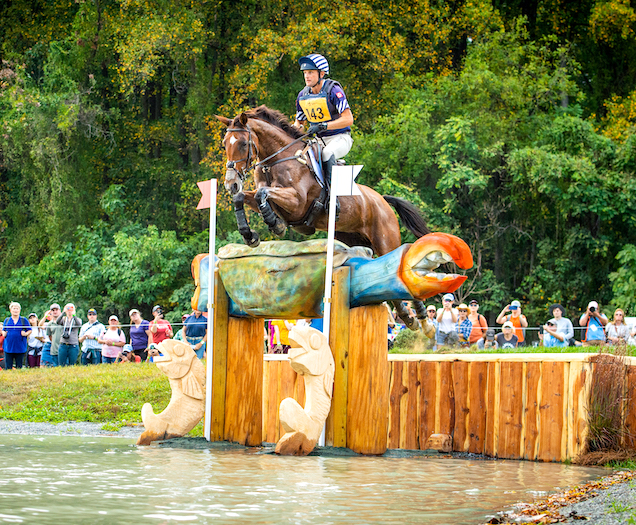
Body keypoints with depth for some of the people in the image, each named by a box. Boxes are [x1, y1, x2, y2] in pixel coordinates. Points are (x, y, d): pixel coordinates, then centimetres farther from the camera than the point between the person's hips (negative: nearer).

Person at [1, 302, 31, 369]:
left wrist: (25, 334, -12)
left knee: (19, 367, 2)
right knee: (8, 367, -1)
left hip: (20, 347, -1)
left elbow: (30, 330, 7)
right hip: (9, 346, 1)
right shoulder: (7, 320, 11)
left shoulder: (24, 320, 5)